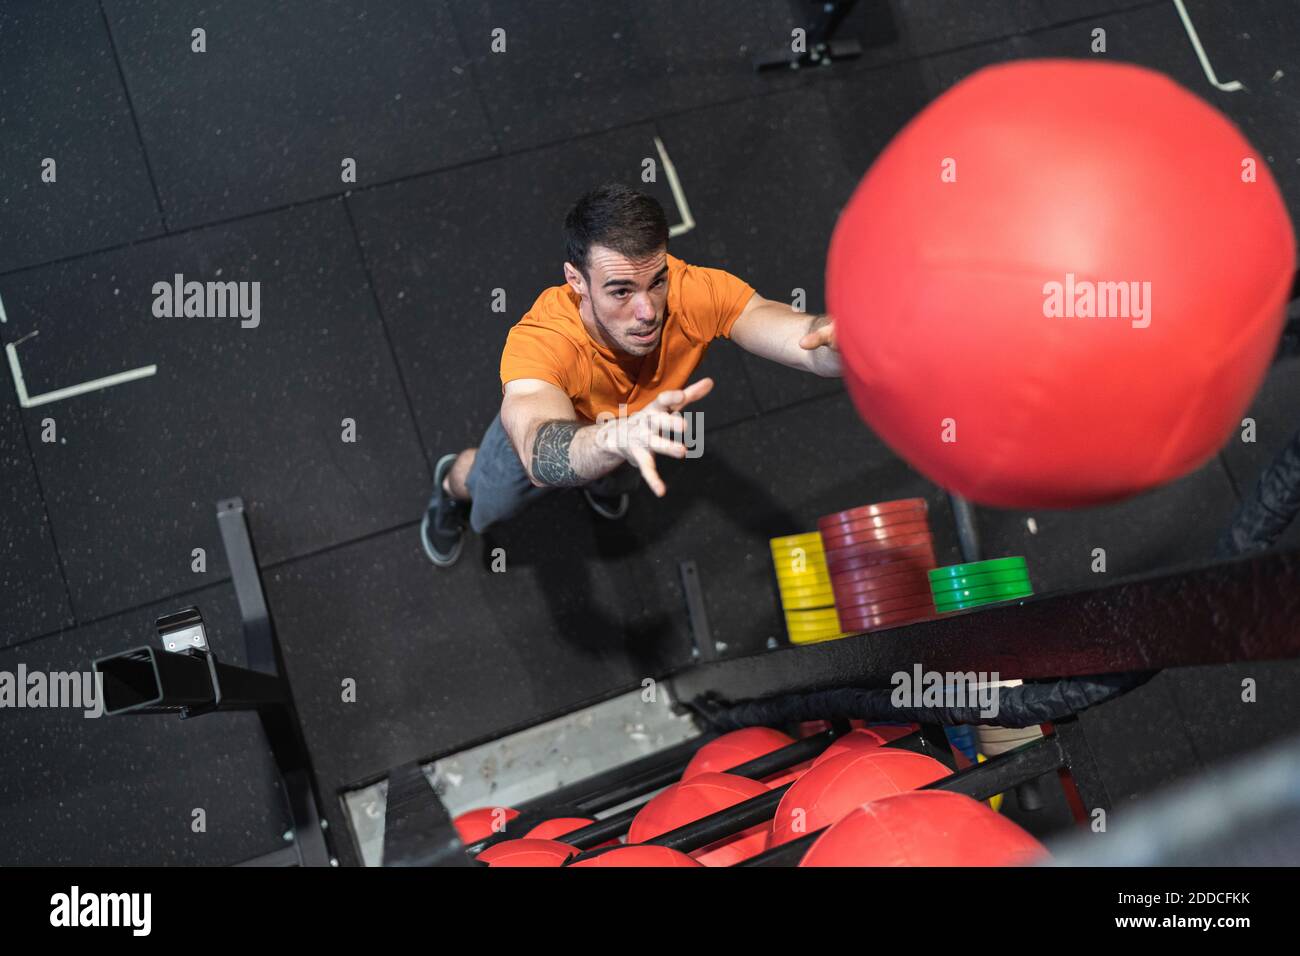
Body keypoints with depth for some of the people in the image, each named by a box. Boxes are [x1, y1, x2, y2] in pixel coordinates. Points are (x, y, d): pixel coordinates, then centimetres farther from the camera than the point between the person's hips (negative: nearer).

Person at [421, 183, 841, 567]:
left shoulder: (696, 293, -43)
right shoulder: (536, 343, -50)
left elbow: (806, 338, -54)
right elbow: (540, 457, -67)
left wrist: (835, 340, -80)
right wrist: (619, 436, -89)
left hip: (649, 414, 2)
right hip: (544, 421, -2)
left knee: (618, 478, 36)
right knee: (492, 502, 29)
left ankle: (603, 487, 72)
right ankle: (452, 483, 64)